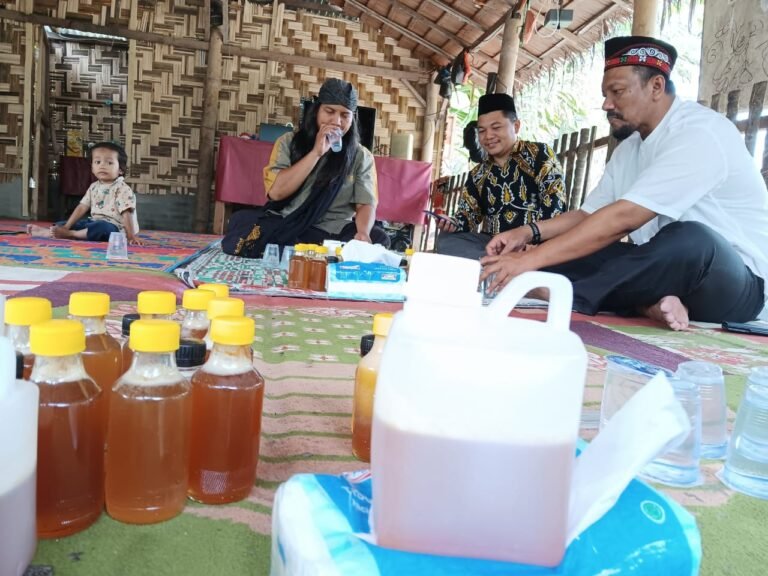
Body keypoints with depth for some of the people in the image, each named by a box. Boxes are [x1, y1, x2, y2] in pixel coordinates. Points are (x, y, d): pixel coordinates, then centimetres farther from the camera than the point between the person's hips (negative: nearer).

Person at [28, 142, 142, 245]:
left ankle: (71, 235, -25)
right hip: (95, 222, 8)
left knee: (102, 227, -38)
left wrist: (132, 237, -26)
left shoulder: (122, 189, -12)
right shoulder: (94, 187, 12)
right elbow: (82, 207, 10)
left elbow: (127, 214, -19)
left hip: (114, 227, -8)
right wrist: (66, 227, 2)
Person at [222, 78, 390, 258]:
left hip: (332, 232, 0)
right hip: (284, 225, 0)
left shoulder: (361, 156, 7)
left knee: (378, 239, -29)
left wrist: (362, 233, -26)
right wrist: (316, 153, -11)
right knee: (241, 221, -28)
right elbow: (275, 192, -6)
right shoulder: (289, 142, 7)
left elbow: (366, 204, -3)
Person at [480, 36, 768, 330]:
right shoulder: (629, 148, 9)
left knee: (688, 239, -41)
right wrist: (529, 233, -10)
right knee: (562, 252, -6)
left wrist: (531, 259, -31)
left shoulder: (701, 132, -19)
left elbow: (623, 218, -29)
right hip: (667, 269, 8)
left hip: (736, 283, -7)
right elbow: (587, 214, 9)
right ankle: (645, 304, -20)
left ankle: (560, 297, -27)